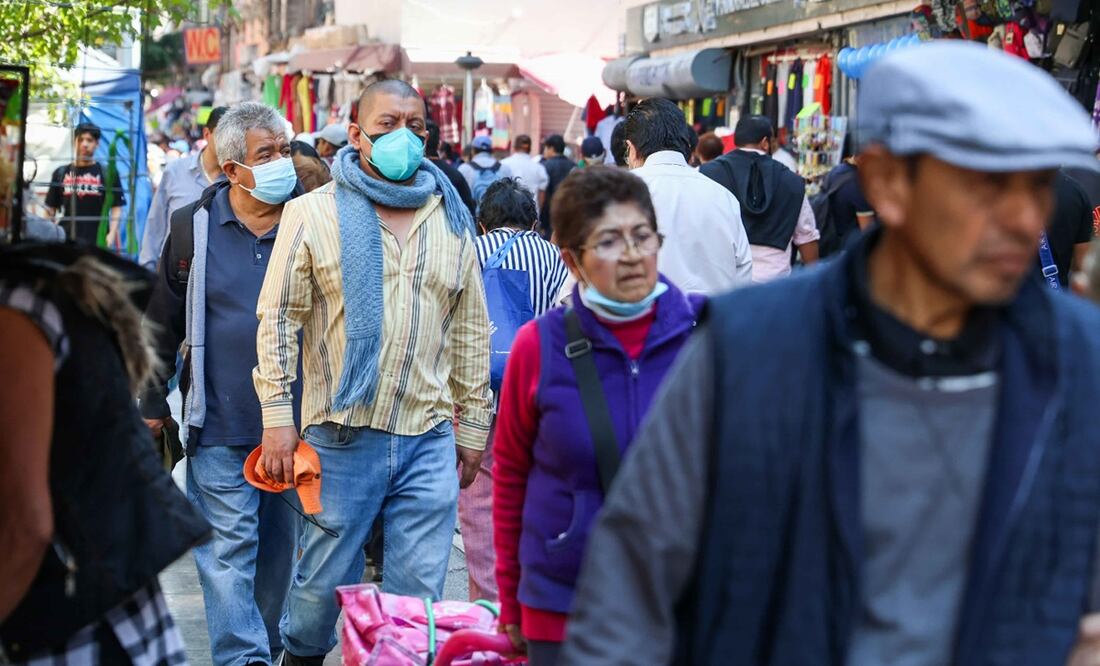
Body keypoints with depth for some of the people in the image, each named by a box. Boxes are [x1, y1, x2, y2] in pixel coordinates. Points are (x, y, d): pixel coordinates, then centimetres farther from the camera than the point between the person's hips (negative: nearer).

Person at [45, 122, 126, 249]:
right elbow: (50, 209, 14)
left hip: (97, 242, -2)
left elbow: (117, 207, 2)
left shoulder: (107, 174, 4)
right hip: (66, 241, 2)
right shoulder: (61, 173, 11)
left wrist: (112, 233, -11)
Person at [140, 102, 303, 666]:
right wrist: (153, 403, 9)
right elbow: (162, 324, 10)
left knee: (278, 545, 12)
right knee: (229, 545, -6)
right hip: (220, 424, -1)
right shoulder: (197, 228, 0)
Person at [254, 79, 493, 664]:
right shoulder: (313, 213, 0)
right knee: (325, 581, 7)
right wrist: (276, 414, -6)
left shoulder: (452, 220, 11)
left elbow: (470, 330, 16)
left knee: (419, 591, 3)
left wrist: (473, 425, 14)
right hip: (341, 434, -2)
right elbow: (278, 318, 0)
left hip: (429, 439, 3)